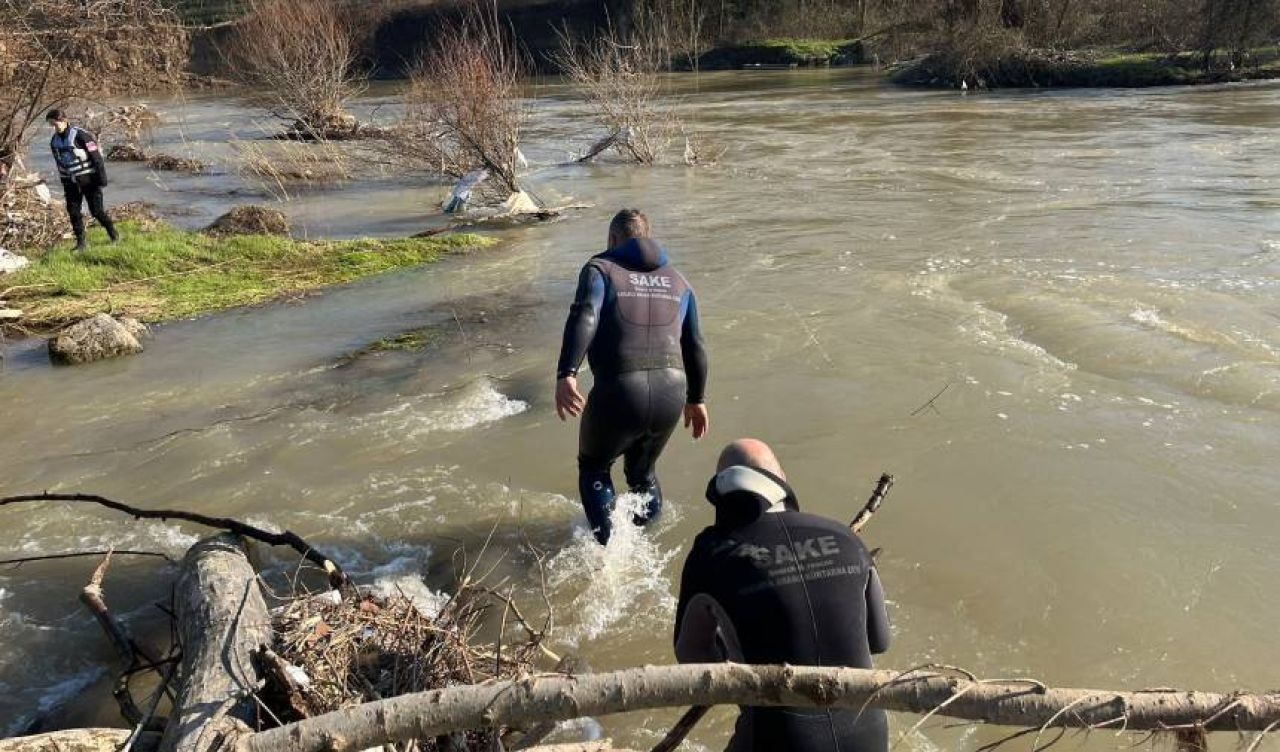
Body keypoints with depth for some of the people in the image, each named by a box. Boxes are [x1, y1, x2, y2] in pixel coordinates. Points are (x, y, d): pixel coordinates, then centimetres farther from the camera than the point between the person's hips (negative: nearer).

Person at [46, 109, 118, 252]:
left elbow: (97, 157, -14)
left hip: (89, 180, -6)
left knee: (97, 211, -2)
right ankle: (80, 243, 11)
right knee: (73, 212, 3)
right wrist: (65, 184, 17)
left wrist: (102, 178, -15)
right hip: (71, 183, 6)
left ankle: (114, 235, 18)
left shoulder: (81, 135, -15)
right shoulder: (54, 141, 6)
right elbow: (60, 165, 16)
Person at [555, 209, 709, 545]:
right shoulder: (678, 281, 20)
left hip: (618, 393, -4)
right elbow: (694, 347, 20)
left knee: (593, 468, 21)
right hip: (671, 393, 4)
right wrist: (696, 399, 31)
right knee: (642, 472, 28)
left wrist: (566, 374, -25)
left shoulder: (600, 269, 6)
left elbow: (583, 318, -14)